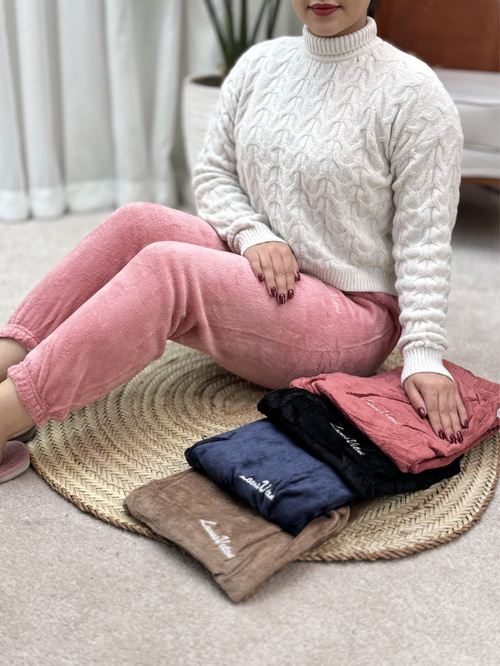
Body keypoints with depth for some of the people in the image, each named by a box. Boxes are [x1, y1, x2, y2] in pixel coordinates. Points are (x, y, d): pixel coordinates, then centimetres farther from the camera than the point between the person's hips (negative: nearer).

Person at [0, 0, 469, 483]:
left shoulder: (414, 94, -9)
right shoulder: (260, 63, 7)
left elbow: (423, 239, -11)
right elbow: (213, 172, 11)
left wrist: (424, 356, -20)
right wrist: (253, 234, -9)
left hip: (351, 314, -6)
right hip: (255, 271, 6)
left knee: (165, 267, -28)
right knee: (138, 222, -19)